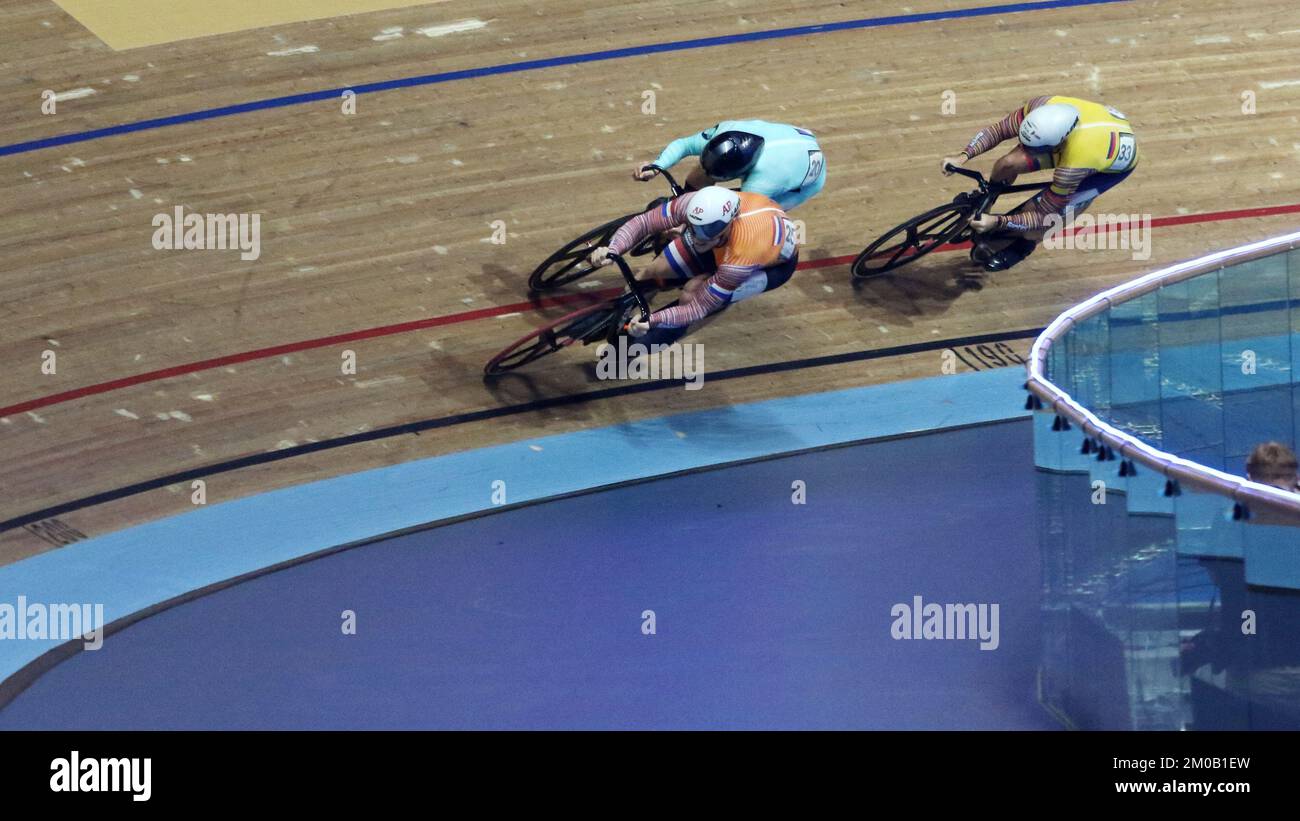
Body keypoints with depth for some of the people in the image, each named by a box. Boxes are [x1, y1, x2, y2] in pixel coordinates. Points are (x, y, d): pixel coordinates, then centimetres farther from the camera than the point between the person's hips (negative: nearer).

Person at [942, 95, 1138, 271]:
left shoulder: (1072, 167, -46)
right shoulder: (1040, 107, -35)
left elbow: (1043, 216, -33)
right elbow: (998, 130, -18)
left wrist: (997, 222, -39)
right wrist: (964, 156, -29)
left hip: (1114, 166, -5)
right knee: (1008, 164, -10)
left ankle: (1024, 245, 19)